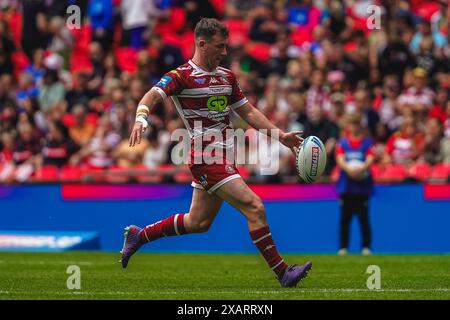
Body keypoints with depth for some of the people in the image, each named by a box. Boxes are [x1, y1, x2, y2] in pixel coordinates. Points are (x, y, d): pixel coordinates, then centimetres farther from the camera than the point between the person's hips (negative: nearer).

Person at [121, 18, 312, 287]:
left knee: (199, 222, 15)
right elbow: (153, 95, -22)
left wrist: (280, 135, 10)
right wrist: (141, 118, -44)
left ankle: (139, 236, 32)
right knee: (254, 207, -15)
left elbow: (248, 112, 19)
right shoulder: (182, 76, -9)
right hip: (206, 156, -9)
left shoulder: (227, 76, 15)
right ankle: (282, 272, -10)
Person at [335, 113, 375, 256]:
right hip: (346, 184, 1)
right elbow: (340, 159, -4)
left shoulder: (367, 142, 5)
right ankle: (343, 247, 7)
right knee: (345, 218, 2)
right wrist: (348, 169, -24)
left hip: (363, 185, -1)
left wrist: (362, 168, -28)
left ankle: (366, 247, 4)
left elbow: (370, 159, -7)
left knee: (363, 217, -1)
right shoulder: (342, 142, 9)